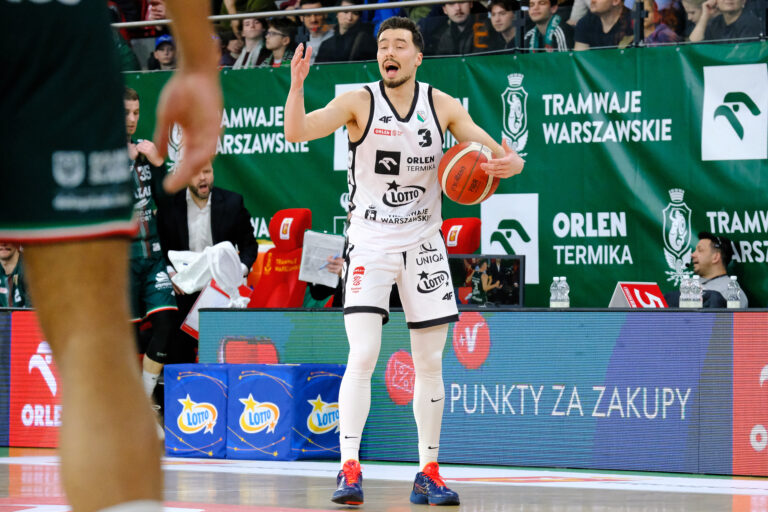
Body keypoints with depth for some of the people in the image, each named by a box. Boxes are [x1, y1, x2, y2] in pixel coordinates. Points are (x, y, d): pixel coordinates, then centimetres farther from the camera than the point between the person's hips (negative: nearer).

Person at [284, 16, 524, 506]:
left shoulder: (442, 106, 0)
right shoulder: (358, 102, -7)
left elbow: (495, 155, 2)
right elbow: (297, 133, -19)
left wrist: (511, 162, -21)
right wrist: (297, 84, -35)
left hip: (424, 243, 3)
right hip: (370, 242, -3)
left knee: (430, 363, 7)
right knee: (363, 356, -16)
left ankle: (428, 474, 16)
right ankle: (350, 468, -14)